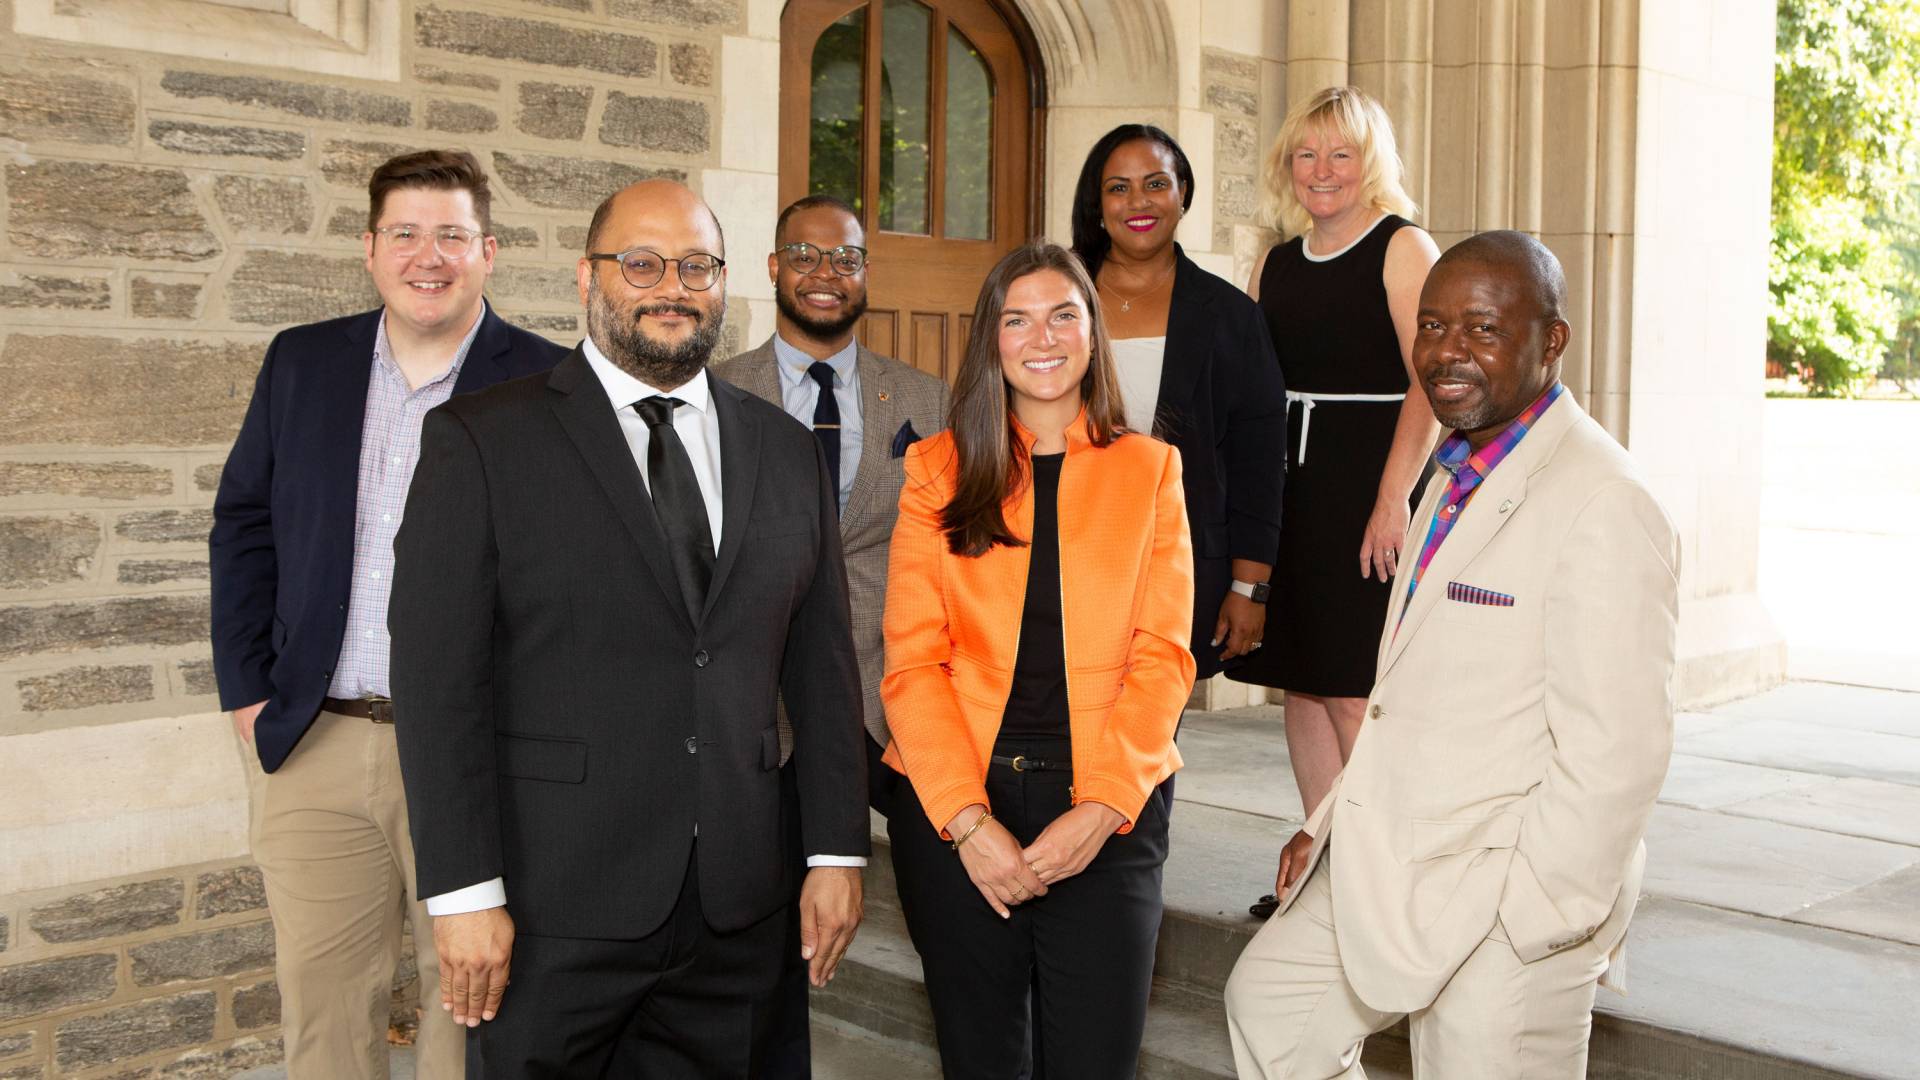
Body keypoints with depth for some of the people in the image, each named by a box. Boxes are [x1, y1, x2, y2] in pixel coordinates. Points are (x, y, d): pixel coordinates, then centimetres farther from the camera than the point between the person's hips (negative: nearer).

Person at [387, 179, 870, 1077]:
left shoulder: (784, 450, 10)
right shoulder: (481, 441, -3)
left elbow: (821, 662, 10)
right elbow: (437, 676, -8)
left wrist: (838, 851, 6)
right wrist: (465, 894, -13)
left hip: (735, 912, 4)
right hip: (552, 909, -3)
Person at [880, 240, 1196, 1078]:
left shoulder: (1149, 469, 9)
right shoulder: (940, 469, 6)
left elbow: (1162, 656, 1)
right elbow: (912, 660, -1)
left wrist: (1101, 808, -12)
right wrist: (969, 819, -13)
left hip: (1105, 810, 0)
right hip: (955, 806, 0)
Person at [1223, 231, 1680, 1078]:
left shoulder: (1603, 505, -21)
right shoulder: (1456, 475, 10)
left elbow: (1614, 752, -25)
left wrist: (1529, 913, -20)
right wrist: (1332, 820, 14)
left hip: (1505, 913, -9)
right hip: (1385, 868, 9)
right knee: (1268, 998, 22)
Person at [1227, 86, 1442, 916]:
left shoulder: (1403, 248, -4)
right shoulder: (1276, 263, 15)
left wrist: (1393, 499, -21)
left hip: (1367, 483, -6)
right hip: (1287, 486, 7)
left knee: (1355, 694, -6)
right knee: (1301, 684, 9)